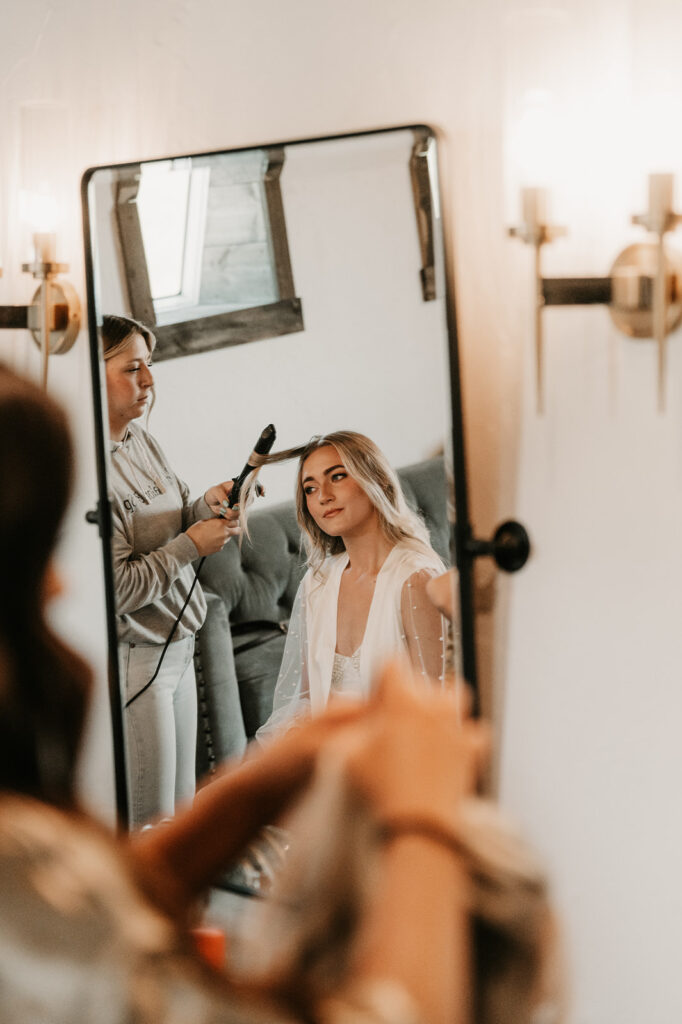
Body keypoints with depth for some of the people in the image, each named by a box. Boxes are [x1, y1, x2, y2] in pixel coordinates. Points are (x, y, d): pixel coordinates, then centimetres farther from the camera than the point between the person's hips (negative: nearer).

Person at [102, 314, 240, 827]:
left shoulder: (139, 438, 5)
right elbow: (116, 589, -24)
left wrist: (207, 505, -4)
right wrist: (191, 545, -19)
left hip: (175, 645, 9)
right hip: (134, 661, -9)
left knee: (183, 809, 18)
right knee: (149, 828, 2)